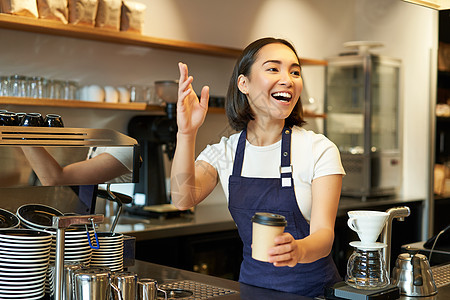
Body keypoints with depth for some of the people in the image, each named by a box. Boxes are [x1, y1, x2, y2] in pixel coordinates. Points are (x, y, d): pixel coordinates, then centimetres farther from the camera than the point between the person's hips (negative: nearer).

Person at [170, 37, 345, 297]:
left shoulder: (320, 150, -6)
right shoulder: (224, 152, 4)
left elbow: (324, 234, -14)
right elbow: (183, 199, -13)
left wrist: (298, 250, -37)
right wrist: (187, 134, -27)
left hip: (313, 288, -2)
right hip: (253, 283, 2)